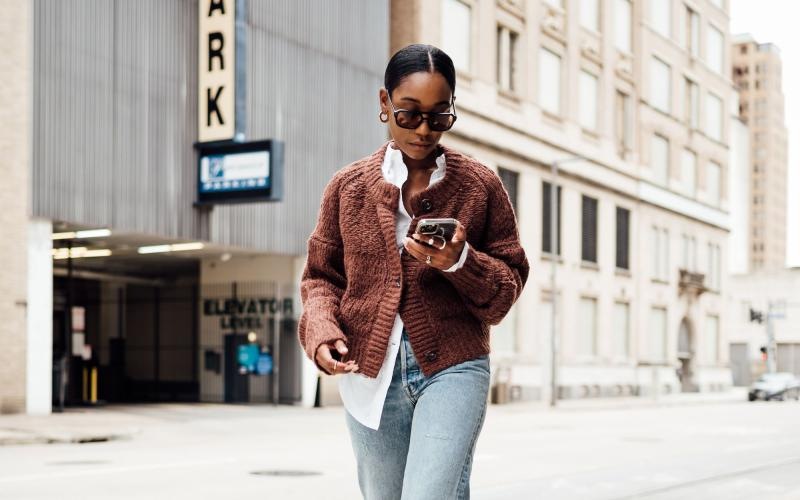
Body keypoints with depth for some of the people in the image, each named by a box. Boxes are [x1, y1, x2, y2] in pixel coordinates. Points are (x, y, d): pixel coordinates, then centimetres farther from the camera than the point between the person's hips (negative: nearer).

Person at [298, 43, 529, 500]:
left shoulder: (481, 185, 2)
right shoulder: (348, 186, 6)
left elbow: (509, 285, 5)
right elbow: (322, 276, 12)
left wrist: (460, 262, -16)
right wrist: (321, 328, -8)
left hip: (453, 368, -3)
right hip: (370, 374, 3)